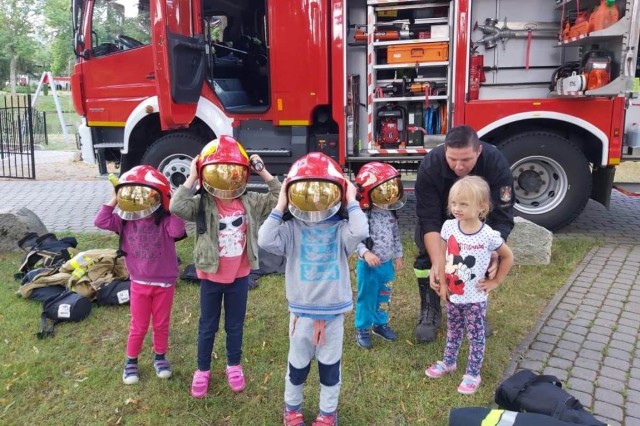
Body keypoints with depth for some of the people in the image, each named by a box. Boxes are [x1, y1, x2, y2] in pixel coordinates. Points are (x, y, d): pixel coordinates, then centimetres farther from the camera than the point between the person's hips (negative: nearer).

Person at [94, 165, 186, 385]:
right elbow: (101, 221, -13)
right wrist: (115, 198, -12)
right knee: (138, 326, 13)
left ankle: (160, 357, 36)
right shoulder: (126, 221, -3)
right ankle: (131, 361, 32)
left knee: (161, 324, 16)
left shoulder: (164, 221, -15)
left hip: (164, 283, -2)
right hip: (139, 283, 2)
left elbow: (177, 231, -34)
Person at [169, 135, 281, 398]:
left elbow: (279, 199, -11)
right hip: (211, 276, -2)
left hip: (239, 276, 2)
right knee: (207, 326, 16)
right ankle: (202, 369, 35)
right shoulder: (203, 204, -14)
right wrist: (191, 178, -28)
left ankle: (234, 365, 40)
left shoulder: (250, 203, -7)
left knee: (235, 325, 19)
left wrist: (265, 173, -15)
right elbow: (177, 207, -32)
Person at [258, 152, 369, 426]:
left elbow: (360, 232, -27)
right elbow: (265, 241, -21)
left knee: (330, 365, 17)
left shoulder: (340, 229, -7)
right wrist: (279, 208, -18)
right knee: (298, 363, 19)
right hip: (302, 310, 0)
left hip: (333, 310, 0)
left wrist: (352, 203, -18)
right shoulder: (292, 230, -7)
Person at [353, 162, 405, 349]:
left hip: (387, 264, 6)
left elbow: (396, 235, 11)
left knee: (384, 297, 21)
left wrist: (398, 255, 14)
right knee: (366, 298, 9)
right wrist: (365, 253, -37)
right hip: (368, 266, -6)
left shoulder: (390, 213, 0)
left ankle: (380, 323, 41)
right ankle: (362, 329, 26)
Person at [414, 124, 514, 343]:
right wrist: (437, 261, -46)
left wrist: (493, 253, -50)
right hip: (438, 211, -1)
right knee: (426, 257, -14)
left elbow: (502, 217, -34)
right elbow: (429, 219, -36)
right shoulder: (429, 166, -38)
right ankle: (430, 311, 5)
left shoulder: (496, 163, -36)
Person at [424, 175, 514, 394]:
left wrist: (495, 281, -5)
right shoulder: (449, 227, -11)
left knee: (475, 336, 12)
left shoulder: (489, 235, -20)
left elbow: (508, 257, -4)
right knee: (452, 331, 23)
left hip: (475, 298, -4)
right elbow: (441, 255, -1)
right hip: (452, 295, 4)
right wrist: (442, 283, -3)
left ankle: (473, 374, 27)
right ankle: (448, 362, 43)